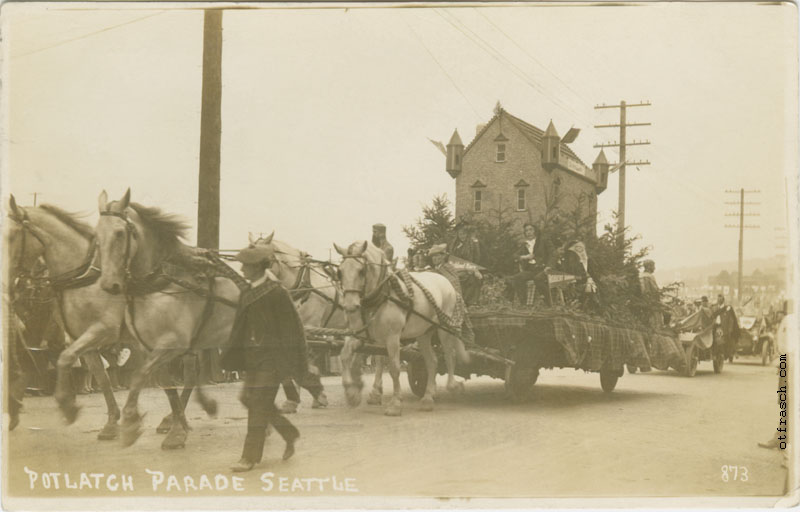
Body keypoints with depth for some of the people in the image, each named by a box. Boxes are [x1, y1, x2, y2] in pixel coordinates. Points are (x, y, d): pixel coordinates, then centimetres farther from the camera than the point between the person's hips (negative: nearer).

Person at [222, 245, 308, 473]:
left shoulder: (277, 293, -14)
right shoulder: (247, 294, 9)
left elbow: (291, 327, -11)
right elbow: (240, 327, 16)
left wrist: (295, 363, -10)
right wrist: (232, 356, 14)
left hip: (271, 357, -8)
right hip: (253, 355, 8)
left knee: (259, 404, -6)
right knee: (249, 399, 10)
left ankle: (250, 457, 1)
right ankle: (290, 434, 28)